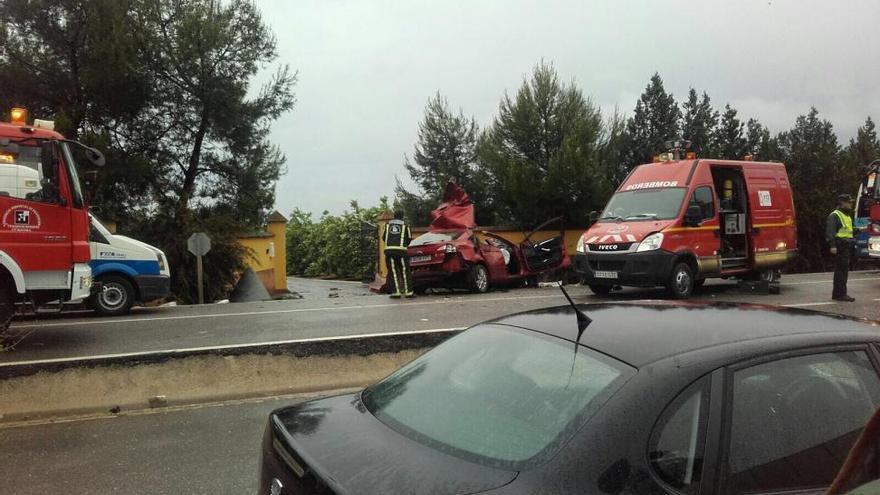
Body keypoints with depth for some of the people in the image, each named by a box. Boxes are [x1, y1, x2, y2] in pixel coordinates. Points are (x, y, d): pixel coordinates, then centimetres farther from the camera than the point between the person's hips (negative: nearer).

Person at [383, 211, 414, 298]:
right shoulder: (405, 226, 10)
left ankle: (395, 292, -4)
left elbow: (384, 237, 21)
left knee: (393, 272, 2)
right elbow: (409, 238, 12)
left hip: (389, 249, 2)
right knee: (405, 271, 4)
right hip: (401, 250, -1)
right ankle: (408, 292, 2)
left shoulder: (387, 225, 16)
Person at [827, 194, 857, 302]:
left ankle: (838, 294, 17)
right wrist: (832, 245, -26)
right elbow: (830, 231, -18)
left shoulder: (848, 216, 22)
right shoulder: (834, 215, -9)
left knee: (843, 270, 12)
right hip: (840, 246, -10)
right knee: (841, 269, -10)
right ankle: (840, 294, -8)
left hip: (847, 247, 10)